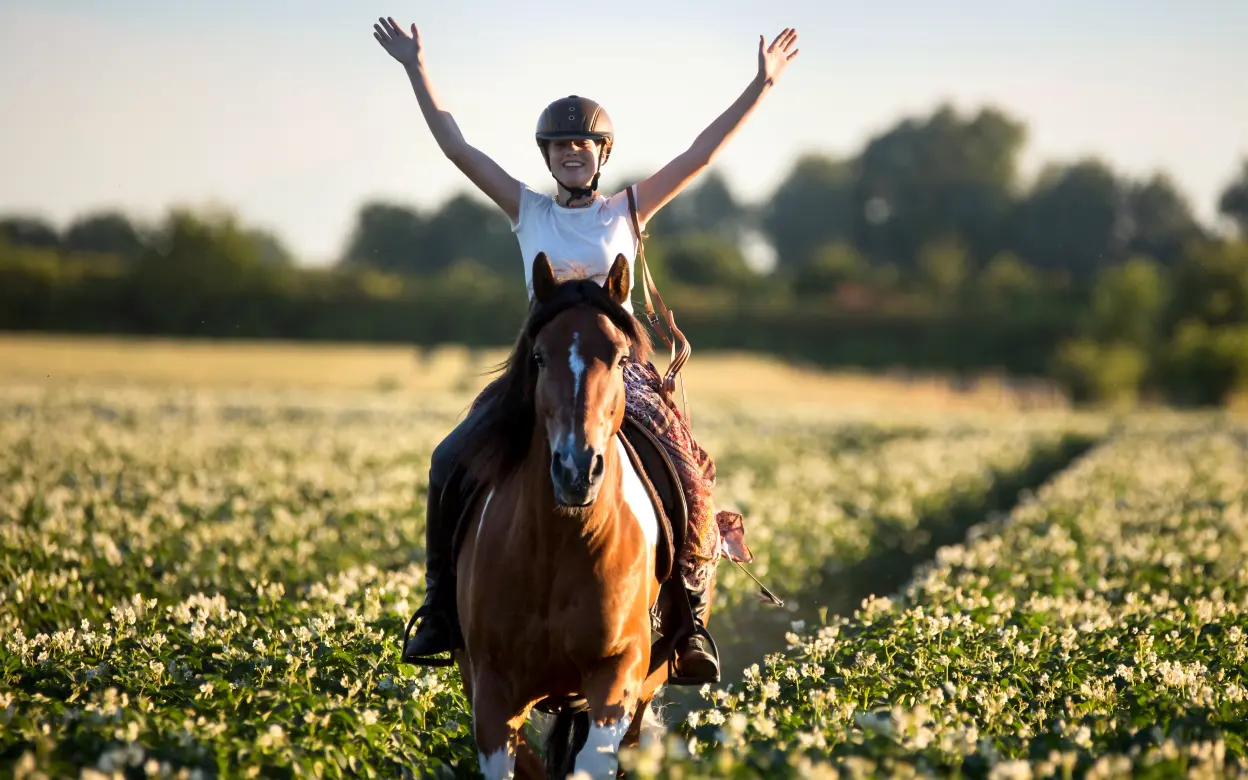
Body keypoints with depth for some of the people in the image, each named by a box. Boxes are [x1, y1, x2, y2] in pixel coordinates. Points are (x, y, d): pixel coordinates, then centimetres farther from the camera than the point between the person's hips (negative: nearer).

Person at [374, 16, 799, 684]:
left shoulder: (628, 212, 6)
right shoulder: (528, 211, 9)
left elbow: (701, 154, 2)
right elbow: (457, 147, 7)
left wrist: (759, 86, -4)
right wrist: (415, 69, 4)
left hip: (619, 371, -1)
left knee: (683, 477, -26)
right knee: (452, 463, -18)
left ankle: (690, 620, -14)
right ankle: (443, 613, -5)